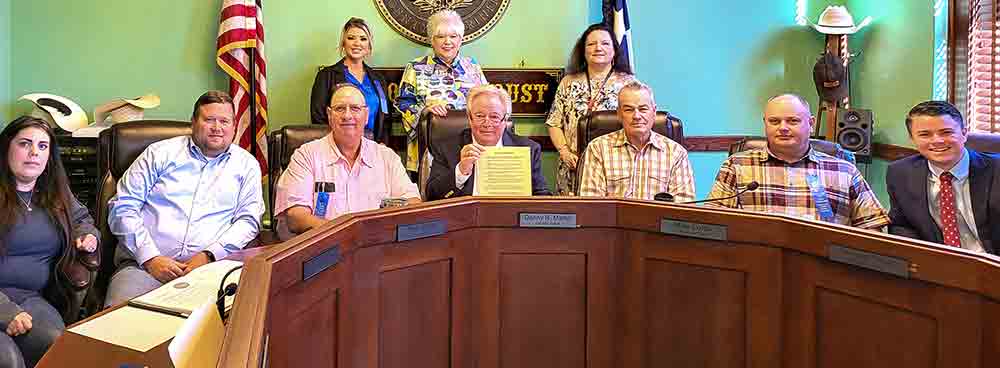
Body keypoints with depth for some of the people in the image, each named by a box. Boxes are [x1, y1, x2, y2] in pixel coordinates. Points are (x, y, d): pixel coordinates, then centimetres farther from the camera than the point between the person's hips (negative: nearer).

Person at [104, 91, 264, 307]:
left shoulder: (246, 165, 16)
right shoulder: (160, 153, 13)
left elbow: (249, 220, 7)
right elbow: (122, 206, 7)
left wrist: (209, 256, -9)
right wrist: (150, 258, -6)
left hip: (210, 270, 1)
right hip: (144, 264, 0)